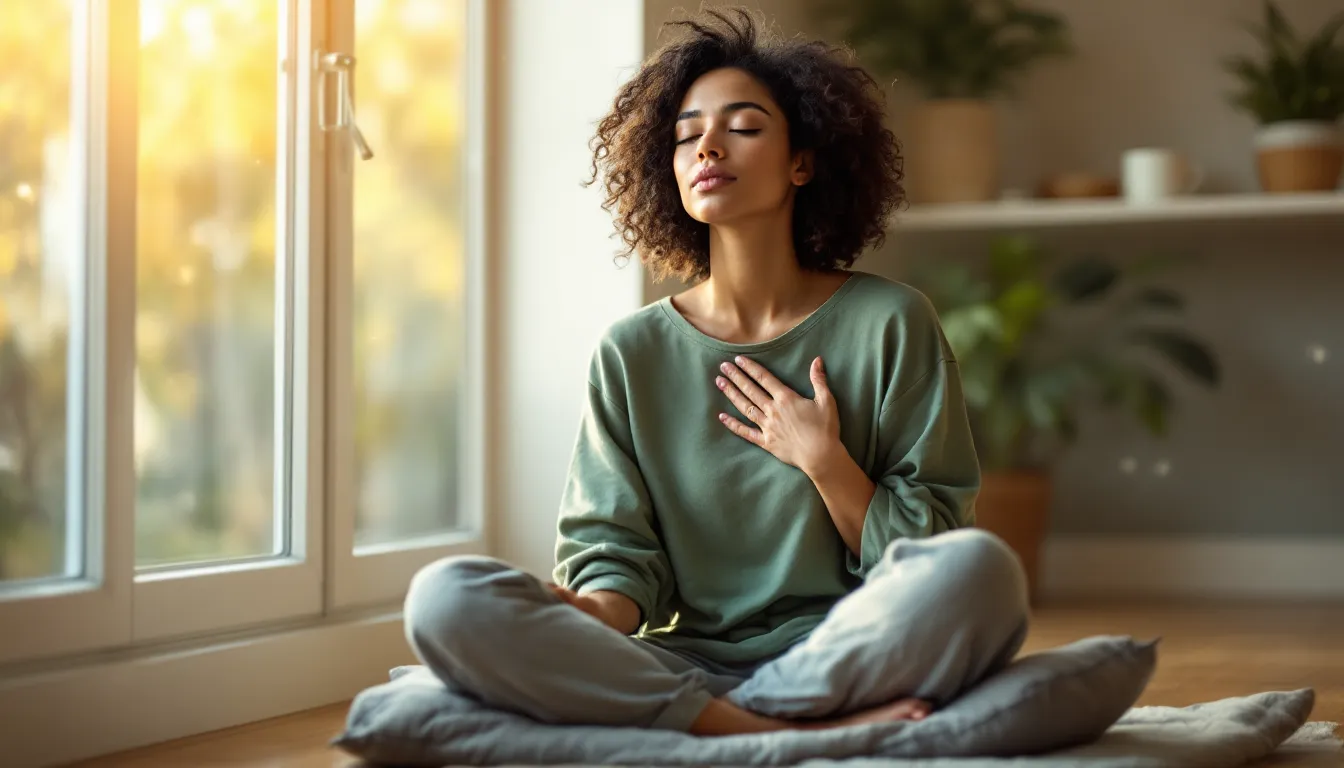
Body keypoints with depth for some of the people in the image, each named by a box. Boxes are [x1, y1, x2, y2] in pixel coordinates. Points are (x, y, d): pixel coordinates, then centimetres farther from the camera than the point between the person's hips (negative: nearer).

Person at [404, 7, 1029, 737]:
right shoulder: (633, 353, 10)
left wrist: (822, 459, -8)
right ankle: (797, 732, -26)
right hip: (687, 662, 2)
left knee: (979, 568, -34)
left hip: (839, 656, -1)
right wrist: (587, 613, -18)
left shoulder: (889, 324, 4)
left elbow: (932, 556, 5)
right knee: (445, 598, -24)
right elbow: (616, 553, 4)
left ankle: (708, 722, -22)